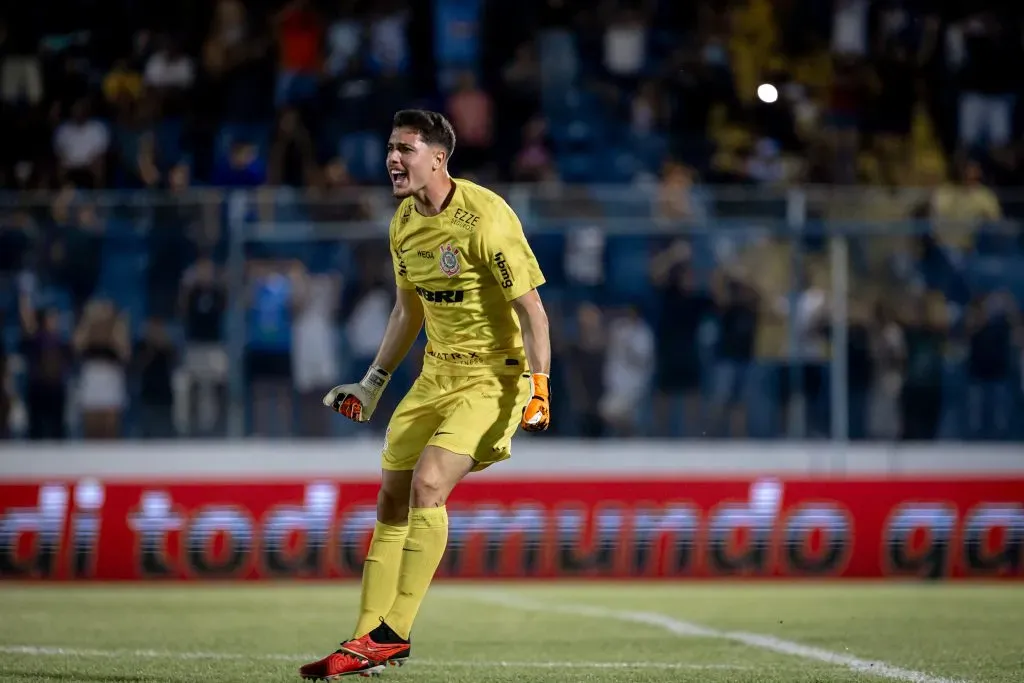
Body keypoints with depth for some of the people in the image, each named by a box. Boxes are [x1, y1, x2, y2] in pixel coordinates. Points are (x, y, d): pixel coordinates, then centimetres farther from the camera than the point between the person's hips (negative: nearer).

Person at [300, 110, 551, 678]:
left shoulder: (485, 218, -19)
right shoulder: (405, 223, 5)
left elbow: (531, 310, -17)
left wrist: (539, 387, -26)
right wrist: (373, 383, 19)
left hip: (494, 376, -8)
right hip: (437, 373, 8)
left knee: (427, 483, -23)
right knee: (391, 500, 4)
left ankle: (394, 634, -17)